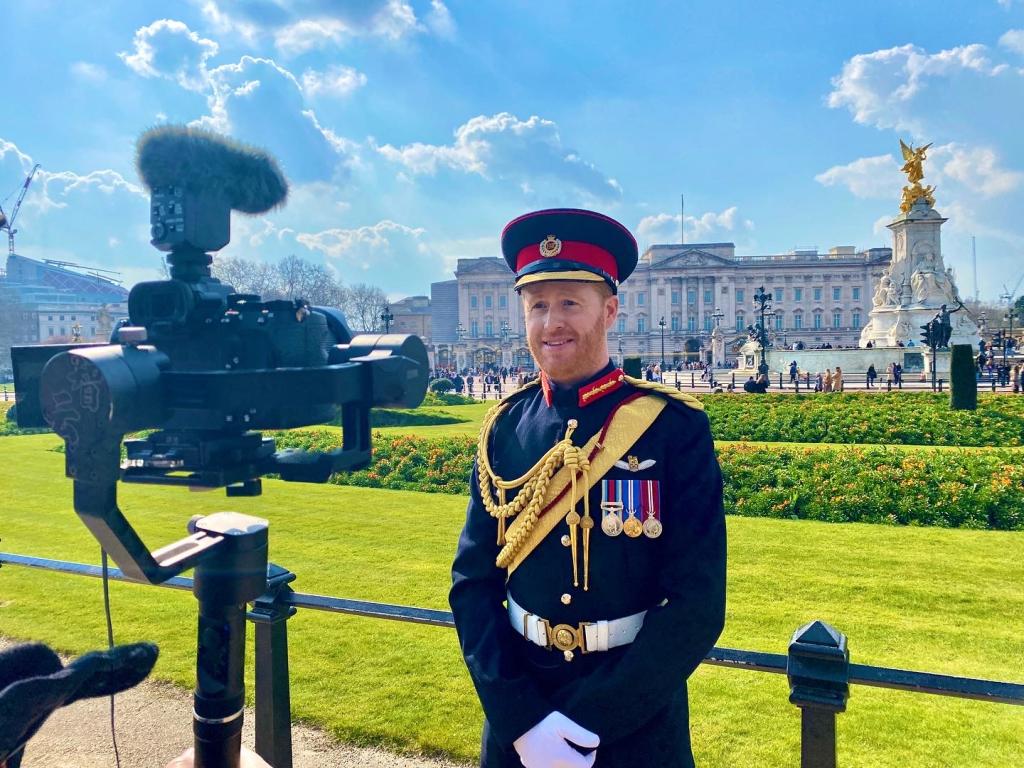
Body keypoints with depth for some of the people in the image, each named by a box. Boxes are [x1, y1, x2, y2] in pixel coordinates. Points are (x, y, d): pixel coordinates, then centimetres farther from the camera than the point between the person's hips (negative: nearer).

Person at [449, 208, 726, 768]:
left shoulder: (675, 427, -13)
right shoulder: (504, 428, -5)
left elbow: (697, 605, -15)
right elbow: (474, 582, -5)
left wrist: (588, 723, -17)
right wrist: (523, 718, -15)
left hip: (638, 716, -2)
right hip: (516, 706, 3)